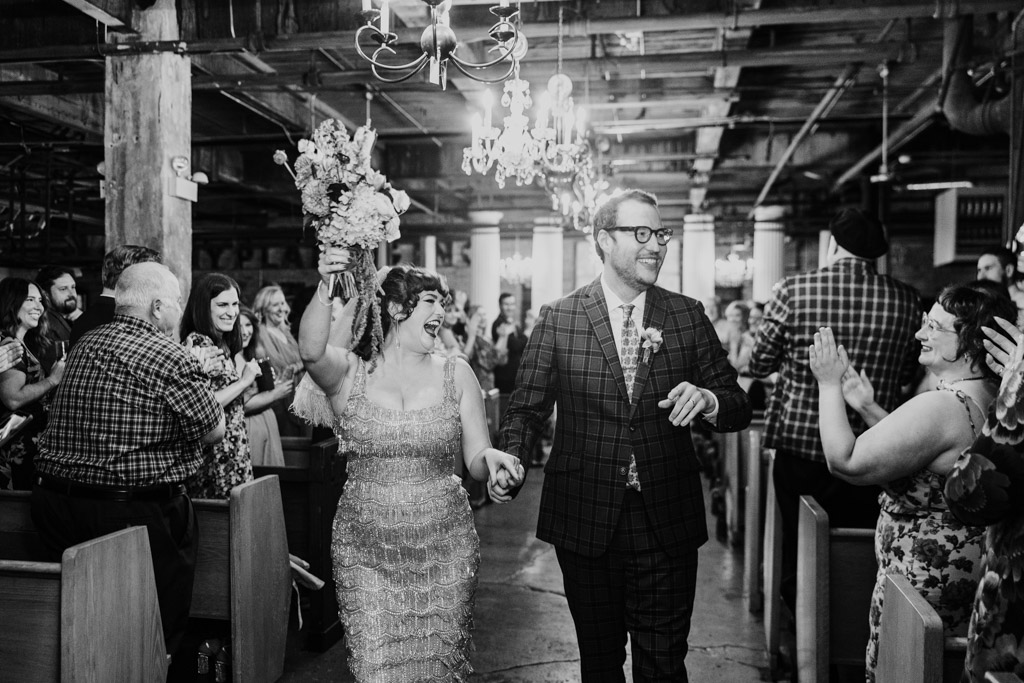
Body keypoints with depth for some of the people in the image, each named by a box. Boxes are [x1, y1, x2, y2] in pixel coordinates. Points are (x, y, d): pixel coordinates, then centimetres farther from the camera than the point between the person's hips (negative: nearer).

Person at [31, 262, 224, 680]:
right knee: (160, 637, 7)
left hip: (55, 503, 8)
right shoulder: (169, 356, -16)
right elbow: (215, 430, -10)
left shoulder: (83, 345, 8)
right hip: (137, 513, -8)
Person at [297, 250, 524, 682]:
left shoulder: (455, 374, 3)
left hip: (444, 551, 2)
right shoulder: (349, 373, -1)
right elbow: (310, 351, -24)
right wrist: (325, 288, -37)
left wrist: (491, 458, -20)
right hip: (365, 553, -1)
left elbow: (476, 461, 2)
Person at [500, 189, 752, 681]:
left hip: (667, 522, 1)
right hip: (585, 521, 0)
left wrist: (707, 400, -20)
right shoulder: (557, 319, -3)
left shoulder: (688, 316, 2)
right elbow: (527, 408, -2)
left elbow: (739, 408, 3)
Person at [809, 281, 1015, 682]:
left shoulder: (941, 407, -28)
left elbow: (845, 462, -26)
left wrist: (829, 384, -17)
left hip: (925, 579, -10)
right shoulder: (992, 398, 4)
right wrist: (868, 409, 6)